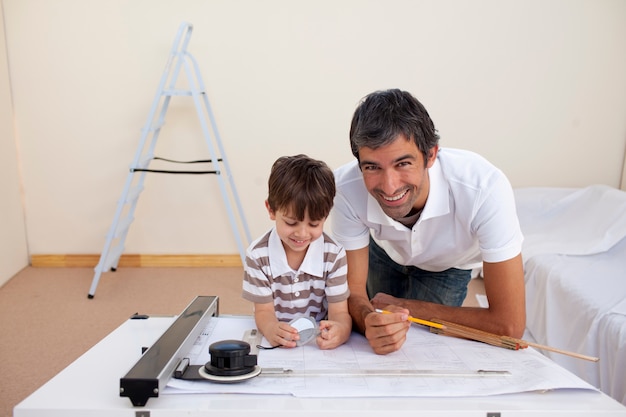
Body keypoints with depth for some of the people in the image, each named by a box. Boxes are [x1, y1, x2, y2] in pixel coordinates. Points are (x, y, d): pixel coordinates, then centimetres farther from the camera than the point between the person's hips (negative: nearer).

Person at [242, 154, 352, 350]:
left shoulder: (334, 255, -10)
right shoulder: (258, 255, -11)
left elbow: (340, 312, -11)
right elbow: (263, 310, -8)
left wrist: (340, 330, -35)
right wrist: (271, 330, -31)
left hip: (320, 343, 0)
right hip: (276, 344, 0)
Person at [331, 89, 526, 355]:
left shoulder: (485, 188, -44)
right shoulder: (346, 187, -38)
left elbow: (509, 325, -39)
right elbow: (354, 291, -26)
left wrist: (402, 306, -30)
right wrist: (369, 321, -51)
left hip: (448, 265, -1)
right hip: (383, 251, 1)